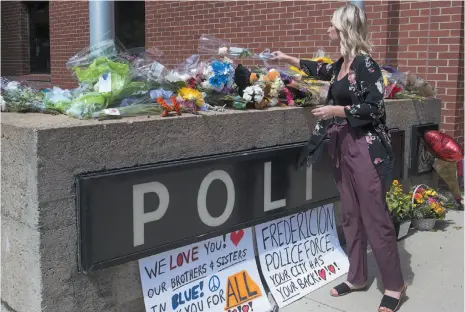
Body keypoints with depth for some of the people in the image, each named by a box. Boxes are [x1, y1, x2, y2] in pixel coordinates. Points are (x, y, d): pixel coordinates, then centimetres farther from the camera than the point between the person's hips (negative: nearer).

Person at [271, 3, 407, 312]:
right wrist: (288, 59, 40)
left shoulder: (365, 63, -14)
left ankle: (395, 286, 9)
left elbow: (375, 107, -17)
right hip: (343, 146, 8)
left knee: (375, 217, -4)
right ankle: (357, 277, 24)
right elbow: (323, 70, 33)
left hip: (366, 148, -8)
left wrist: (336, 110, -16)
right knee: (351, 215, 12)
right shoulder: (343, 63, 11)